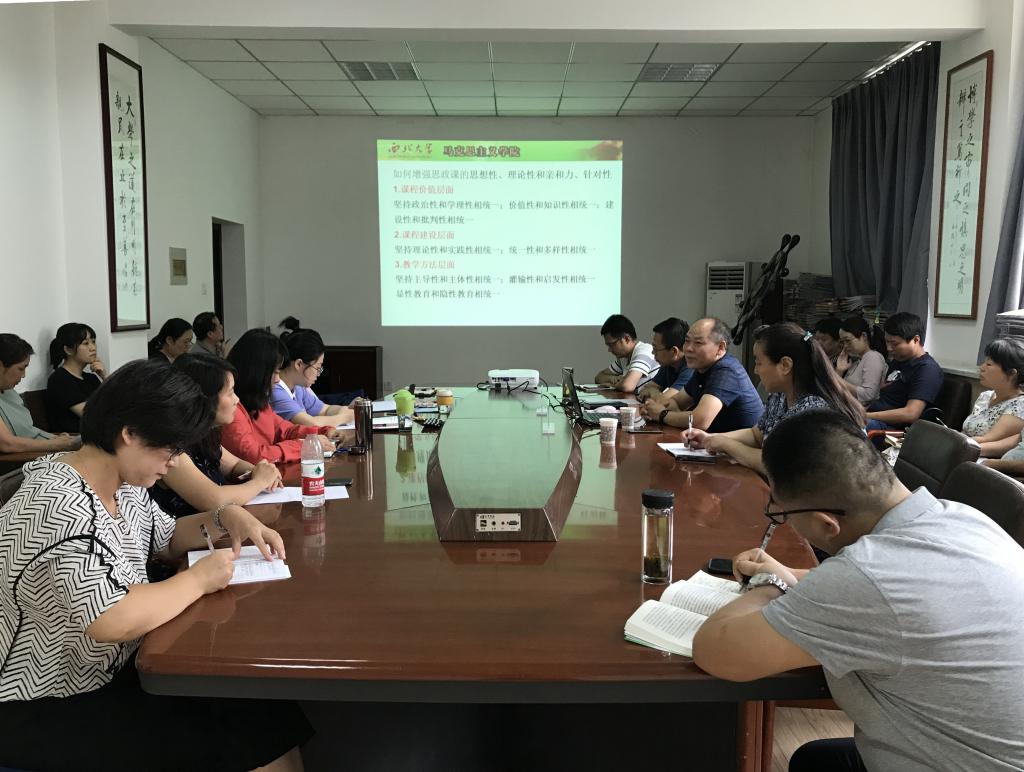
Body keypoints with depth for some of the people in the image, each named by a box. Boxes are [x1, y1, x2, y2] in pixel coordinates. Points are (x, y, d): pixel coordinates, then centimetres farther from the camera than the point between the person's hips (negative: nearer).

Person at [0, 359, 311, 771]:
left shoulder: (123, 484, 1)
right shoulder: (60, 508, -29)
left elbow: (167, 536, 18)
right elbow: (113, 621, -37)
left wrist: (227, 518, -1)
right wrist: (199, 579, -22)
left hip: (115, 668, 9)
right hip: (51, 710, -9)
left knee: (271, 712, -3)